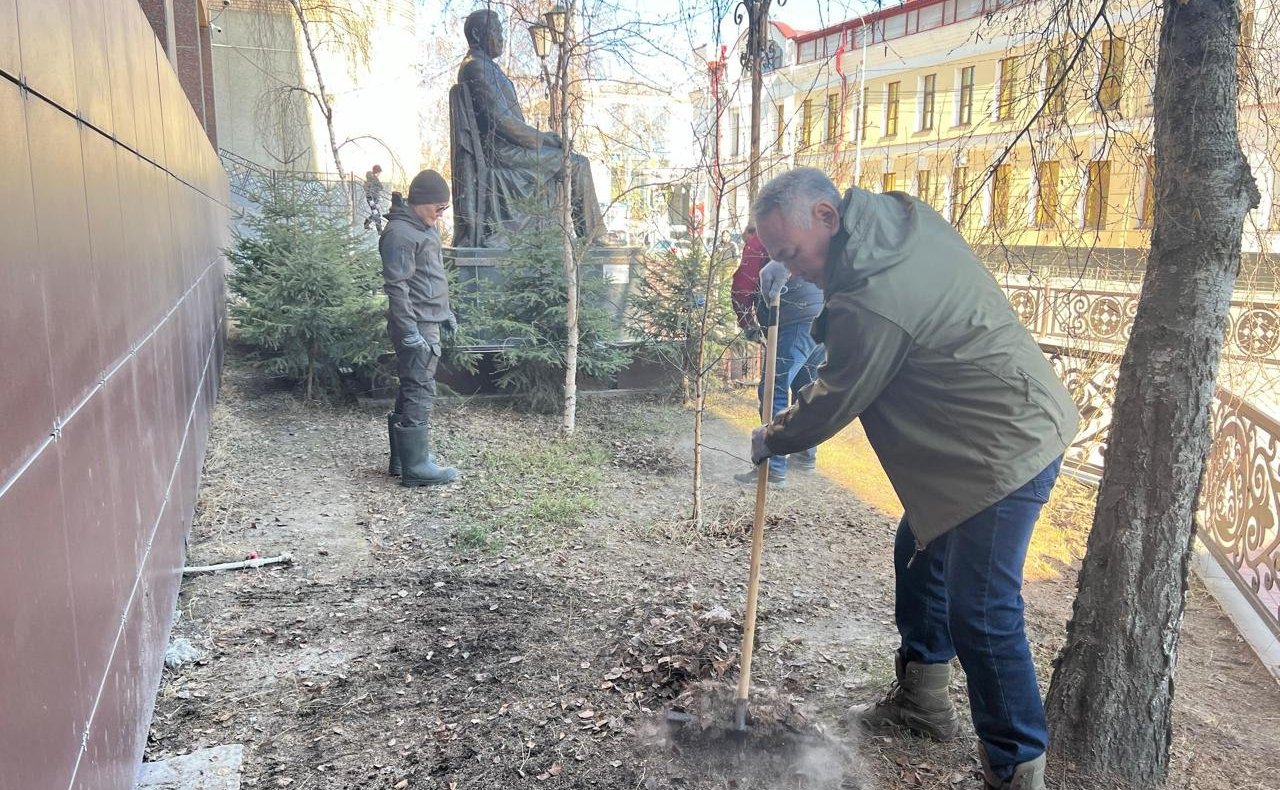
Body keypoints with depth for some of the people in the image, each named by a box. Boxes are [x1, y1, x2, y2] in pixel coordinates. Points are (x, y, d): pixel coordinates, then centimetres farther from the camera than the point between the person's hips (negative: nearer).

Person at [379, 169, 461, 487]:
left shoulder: (426, 228, 16)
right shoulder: (400, 233, -15)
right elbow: (397, 285, -20)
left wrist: (444, 310, 25)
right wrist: (409, 332, -23)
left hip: (428, 322, 10)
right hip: (415, 325, -10)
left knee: (411, 389, 14)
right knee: (420, 391, -7)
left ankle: (402, 456, 24)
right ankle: (415, 466, -2)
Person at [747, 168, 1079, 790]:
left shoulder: (872, 301, -27)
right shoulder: (904, 215, 1)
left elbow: (835, 403, -12)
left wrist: (772, 440, 6)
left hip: (1007, 447, -11)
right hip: (1017, 421, 11)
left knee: (980, 611, -6)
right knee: (919, 552, 20)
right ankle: (921, 697, 36)